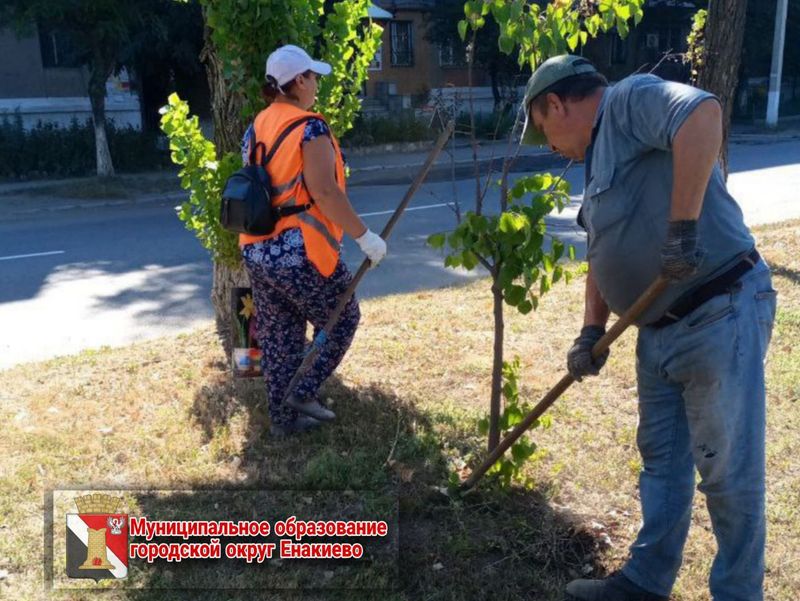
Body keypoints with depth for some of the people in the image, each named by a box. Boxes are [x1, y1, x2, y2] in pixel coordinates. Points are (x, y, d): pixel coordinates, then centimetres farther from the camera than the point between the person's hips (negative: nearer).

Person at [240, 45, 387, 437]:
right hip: (301, 253, -7)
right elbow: (323, 191, -21)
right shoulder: (310, 128, -12)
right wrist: (364, 236, -17)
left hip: (257, 252, 8)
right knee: (341, 321, 13)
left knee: (279, 338, 15)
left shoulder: (255, 129, 11)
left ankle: (282, 416, 22)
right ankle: (302, 393, 9)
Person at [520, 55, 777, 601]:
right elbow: (605, 256, 20)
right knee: (662, 462, 18)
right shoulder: (602, 156, 19)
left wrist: (682, 229, -33)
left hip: (721, 316, -10)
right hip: (660, 330, 10)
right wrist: (591, 335, 12)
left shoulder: (631, 100, -10)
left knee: (728, 473, 3)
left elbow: (703, 113, -33)